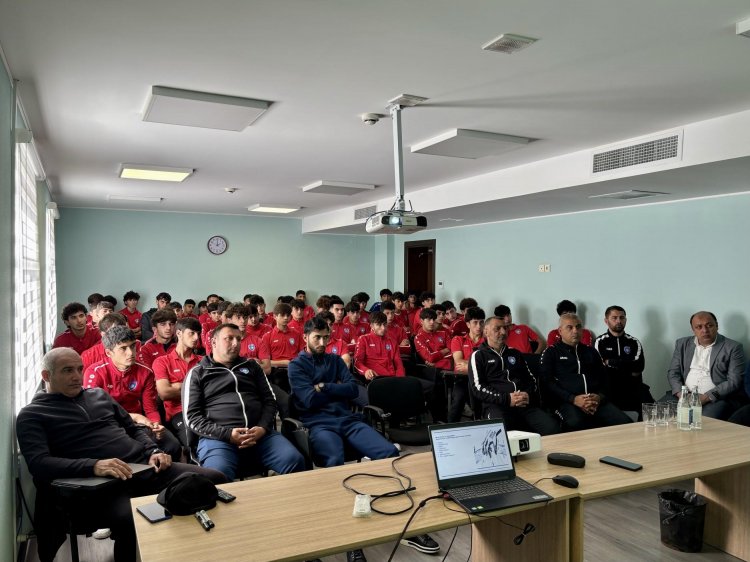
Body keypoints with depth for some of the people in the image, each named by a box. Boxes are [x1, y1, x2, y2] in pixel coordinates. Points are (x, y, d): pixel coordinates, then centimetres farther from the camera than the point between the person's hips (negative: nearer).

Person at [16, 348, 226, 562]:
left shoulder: (99, 394, 23)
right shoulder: (32, 415, 6)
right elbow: (39, 464, -10)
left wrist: (153, 452, 6)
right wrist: (93, 466, -25)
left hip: (146, 467, 6)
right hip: (99, 485, -6)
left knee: (215, 479, -12)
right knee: (132, 521, -41)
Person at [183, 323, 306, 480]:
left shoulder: (251, 366, 24)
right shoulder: (198, 373, 13)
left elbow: (270, 400, 18)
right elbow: (192, 416, 4)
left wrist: (263, 428, -4)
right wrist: (226, 433, -11)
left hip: (259, 433, 3)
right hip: (218, 437, -3)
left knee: (295, 461, -23)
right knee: (218, 474, -37)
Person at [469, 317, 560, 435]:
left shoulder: (515, 353, 27)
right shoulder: (478, 356, 11)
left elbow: (531, 379, 24)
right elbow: (477, 388, -1)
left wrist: (529, 395, 0)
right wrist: (506, 399, -12)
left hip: (525, 404, 4)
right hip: (496, 405, -4)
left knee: (552, 427, -25)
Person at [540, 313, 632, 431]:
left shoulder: (591, 351, 26)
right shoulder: (551, 353, 12)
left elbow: (604, 378, 20)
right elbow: (547, 382, 0)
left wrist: (600, 396, -2)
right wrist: (573, 399, -12)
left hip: (596, 401, 4)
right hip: (567, 402, -4)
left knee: (625, 422, -23)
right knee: (575, 424, -38)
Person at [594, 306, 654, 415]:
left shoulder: (634, 342, 17)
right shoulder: (600, 342, 10)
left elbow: (638, 367, 0)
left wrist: (611, 362, -3)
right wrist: (627, 366, -3)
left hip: (632, 387, 3)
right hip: (610, 389, -3)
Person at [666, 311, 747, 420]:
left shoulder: (733, 347, 2)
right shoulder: (682, 344, 15)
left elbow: (734, 382, -6)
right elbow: (673, 372, 11)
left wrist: (706, 397, -16)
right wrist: (681, 394, -8)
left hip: (717, 398, -3)